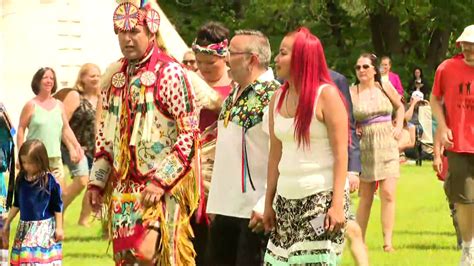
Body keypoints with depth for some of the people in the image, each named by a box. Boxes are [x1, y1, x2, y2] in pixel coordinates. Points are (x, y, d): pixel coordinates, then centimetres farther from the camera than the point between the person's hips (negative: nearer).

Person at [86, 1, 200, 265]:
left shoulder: (169, 73, -9)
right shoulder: (115, 75, 12)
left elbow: (189, 134, -13)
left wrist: (161, 181, -18)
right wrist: (97, 181, 13)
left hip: (161, 186, -6)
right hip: (123, 187, 7)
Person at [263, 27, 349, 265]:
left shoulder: (326, 95, -7)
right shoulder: (278, 99, 12)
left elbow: (341, 154, -10)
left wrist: (338, 204, -17)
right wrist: (269, 203, 13)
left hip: (322, 198, -6)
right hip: (287, 200, 6)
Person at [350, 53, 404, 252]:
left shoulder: (385, 87, 4)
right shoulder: (352, 93, -3)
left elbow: (400, 106, 20)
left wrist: (399, 126, 7)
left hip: (387, 146, 1)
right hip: (364, 148, -1)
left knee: (388, 194, -8)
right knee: (365, 198, 5)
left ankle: (388, 242, -6)